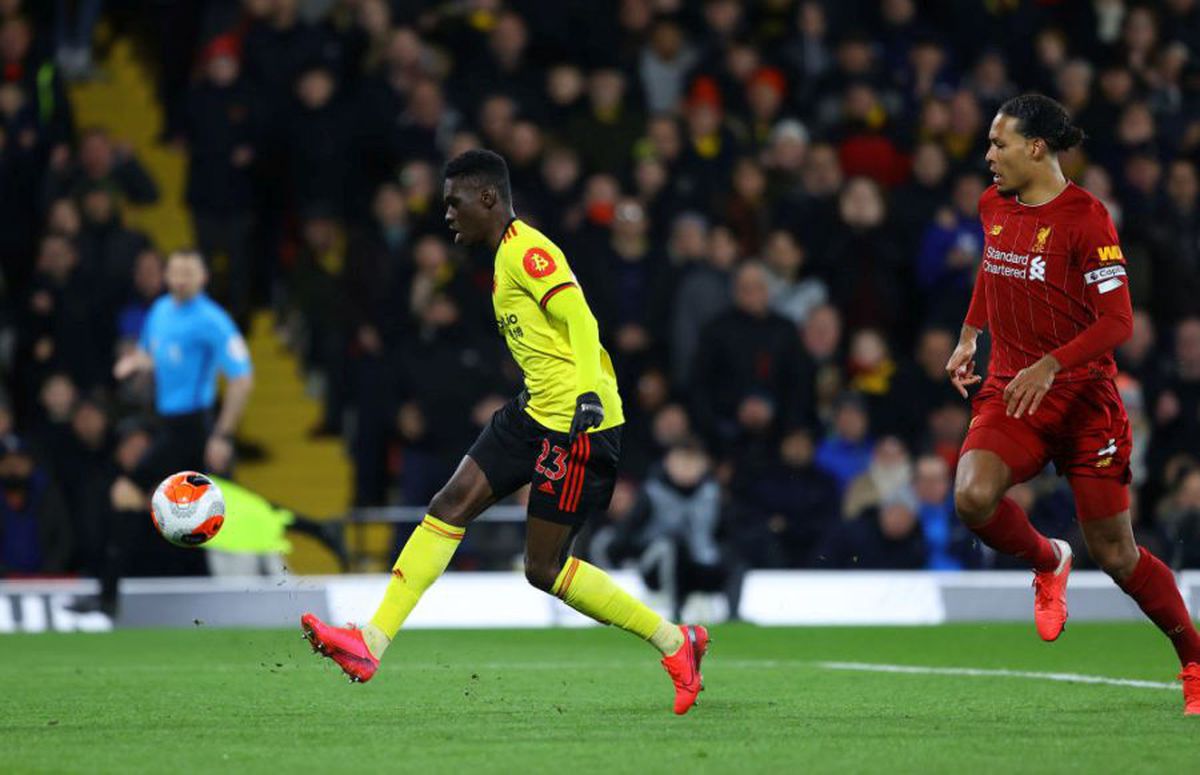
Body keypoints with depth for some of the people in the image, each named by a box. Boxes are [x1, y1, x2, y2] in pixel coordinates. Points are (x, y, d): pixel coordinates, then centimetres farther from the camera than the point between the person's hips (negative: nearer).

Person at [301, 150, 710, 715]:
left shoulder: (527, 250, -12)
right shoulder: (507, 256, 18)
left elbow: (578, 317, -22)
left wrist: (589, 394, -32)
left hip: (576, 423, -10)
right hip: (535, 414, 10)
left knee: (544, 568, -5)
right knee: (449, 507, -1)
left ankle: (674, 642, 8)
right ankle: (372, 645, -3)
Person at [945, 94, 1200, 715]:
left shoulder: (1085, 218, -13)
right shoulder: (993, 206, 7)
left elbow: (1118, 321, -18)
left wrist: (1049, 366, -29)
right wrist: (969, 336, 22)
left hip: (1083, 396, -5)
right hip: (1010, 392, 5)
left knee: (1115, 555, -1)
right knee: (973, 498, -25)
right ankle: (1048, 562, 7)